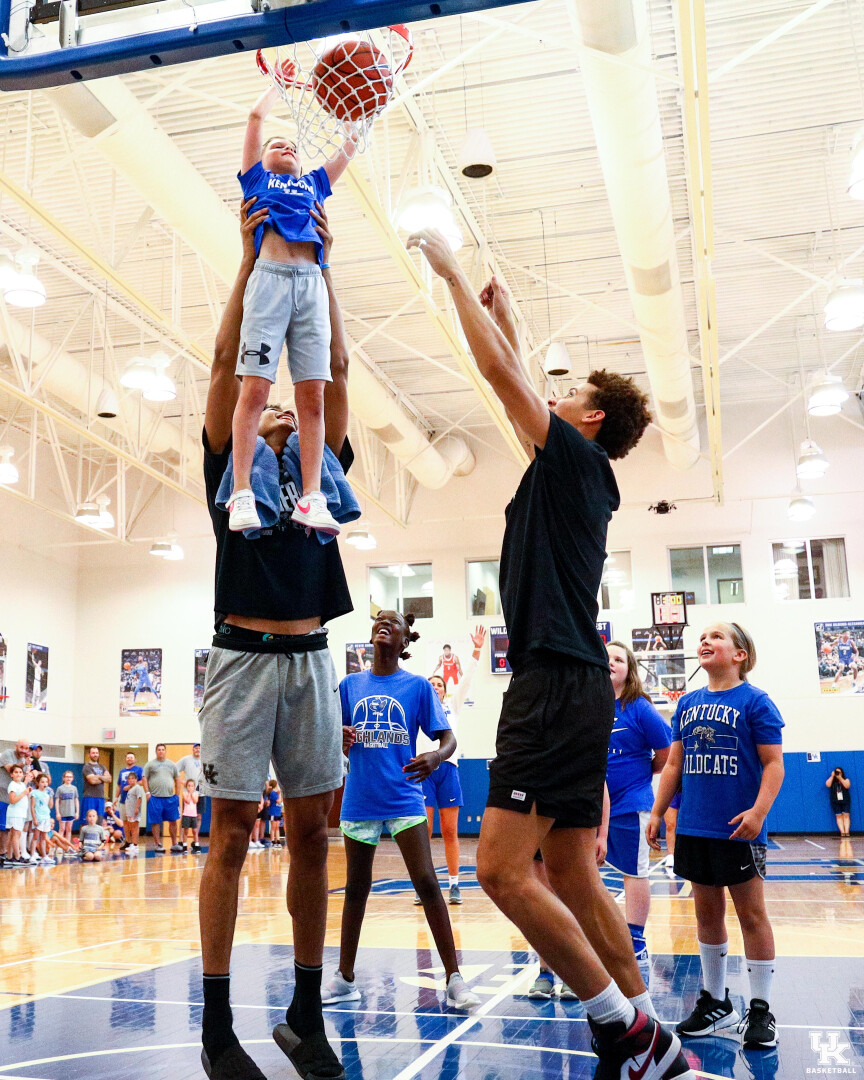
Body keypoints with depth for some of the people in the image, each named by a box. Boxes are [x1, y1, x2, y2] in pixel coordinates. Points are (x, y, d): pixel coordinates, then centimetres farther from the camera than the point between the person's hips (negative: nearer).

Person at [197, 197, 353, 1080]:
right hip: (244, 655, -3)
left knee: (309, 834, 4)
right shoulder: (230, 471, 11)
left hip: (310, 659, 3)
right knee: (232, 832, -3)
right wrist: (252, 258, 2)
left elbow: (336, 371, 12)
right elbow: (227, 362, 2)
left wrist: (319, 267, 10)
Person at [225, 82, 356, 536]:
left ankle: (311, 498, -12)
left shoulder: (313, 183, 32)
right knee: (255, 388, -13)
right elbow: (256, 116, 21)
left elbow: (351, 143, 35)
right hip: (270, 277, -3)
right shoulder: (257, 177, 24)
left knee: (313, 394, -8)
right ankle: (242, 494, -14)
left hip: (311, 282, 3)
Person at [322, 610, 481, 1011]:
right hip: (359, 800, 3)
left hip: (403, 799, -2)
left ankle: (453, 979, 0)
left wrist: (436, 757, -25)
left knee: (427, 883, -9)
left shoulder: (418, 686, 1)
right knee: (356, 888, 12)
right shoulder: (350, 685, 8)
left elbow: (448, 738, -2)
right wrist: (339, 736, -13)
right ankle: (345, 979, 24)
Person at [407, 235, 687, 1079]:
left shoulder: (577, 457, -4)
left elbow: (501, 373, -4)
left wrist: (451, 272, 6)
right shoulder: (575, 472, 19)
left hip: (557, 683, -10)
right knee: (568, 873, 11)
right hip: (569, 682, 10)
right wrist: (503, 314, 36)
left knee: (502, 869, -14)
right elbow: (516, 390, 32)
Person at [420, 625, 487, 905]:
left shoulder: (453, 706, 18)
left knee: (450, 831, 2)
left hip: (448, 767, 1)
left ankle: (454, 884, 6)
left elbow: (466, 680, 9)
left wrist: (476, 651, 0)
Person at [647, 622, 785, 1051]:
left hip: (737, 829, -5)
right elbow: (674, 764, 15)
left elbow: (773, 763, -8)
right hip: (693, 827, 5)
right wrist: (657, 813, 11)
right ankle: (715, 1002, 26)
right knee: (707, 913, 13)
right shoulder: (687, 704, 11)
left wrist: (759, 810, -21)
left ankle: (760, 1011, 14)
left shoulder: (755, 701, -5)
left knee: (751, 914, 2)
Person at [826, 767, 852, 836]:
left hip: (845, 801, -1)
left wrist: (840, 778, -15)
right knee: (838, 816, -6)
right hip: (835, 802, 1)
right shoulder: (832, 781, 11)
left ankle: (847, 831, -10)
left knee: (846, 815, -7)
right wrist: (832, 776, -10)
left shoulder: (846, 780, 8)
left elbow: (847, 786, -13)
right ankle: (842, 831, -10)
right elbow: (827, 785, -10)